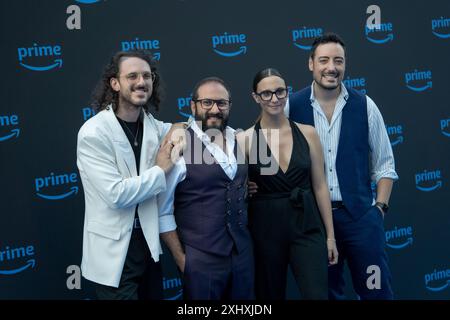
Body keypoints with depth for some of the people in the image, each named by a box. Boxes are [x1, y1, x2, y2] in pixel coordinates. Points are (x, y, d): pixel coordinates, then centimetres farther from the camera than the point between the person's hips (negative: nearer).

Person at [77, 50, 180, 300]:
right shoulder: (93, 133, -17)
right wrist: (161, 170, -13)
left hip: (148, 244, 7)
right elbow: (116, 194, -24)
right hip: (113, 253, -7)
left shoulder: (152, 125, 3)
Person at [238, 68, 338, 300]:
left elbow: (320, 186, 4)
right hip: (265, 229, -1)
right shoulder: (245, 140, -3)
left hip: (306, 226, 1)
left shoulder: (307, 133, 2)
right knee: (270, 296, 11)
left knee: (317, 295, -6)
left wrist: (330, 235, 5)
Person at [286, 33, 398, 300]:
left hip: (361, 214, 0)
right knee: (325, 290, 14)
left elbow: (384, 164, 5)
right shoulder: (292, 107, -3)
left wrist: (380, 207, -2)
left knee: (376, 291, 4)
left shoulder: (365, 106, -1)